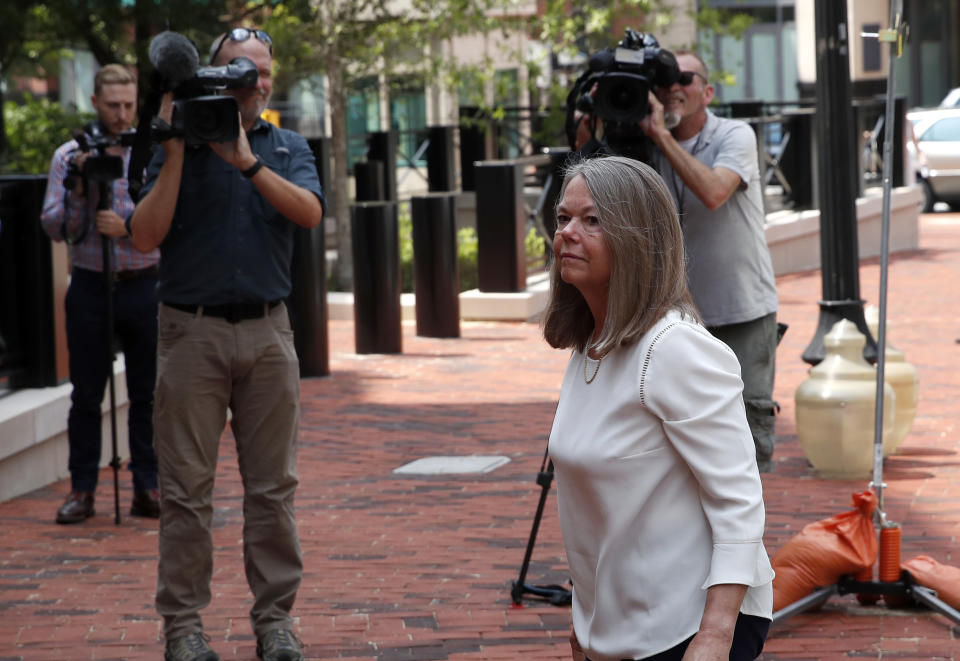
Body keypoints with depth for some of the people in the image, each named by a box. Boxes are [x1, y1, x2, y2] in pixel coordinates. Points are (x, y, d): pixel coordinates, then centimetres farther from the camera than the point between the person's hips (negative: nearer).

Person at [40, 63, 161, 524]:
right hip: (90, 285, 0)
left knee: (147, 394, 3)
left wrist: (127, 226, -20)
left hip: (143, 285, 0)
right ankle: (82, 490, 9)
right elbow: (54, 227, 1)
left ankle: (148, 488, 9)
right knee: (86, 395, 3)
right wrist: (77, 190, -15)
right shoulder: (68, 157, 4)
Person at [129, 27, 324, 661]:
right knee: (187, 486, -1)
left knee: (273, 484, 5)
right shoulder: (176, 146, 3)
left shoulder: (287, 147, 10)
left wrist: (246, 160, -18)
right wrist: (176, 152, -13)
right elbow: (146, 236, -8)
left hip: (266, 329, 2)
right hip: (192, 329, -2)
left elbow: (308, 211, -9)